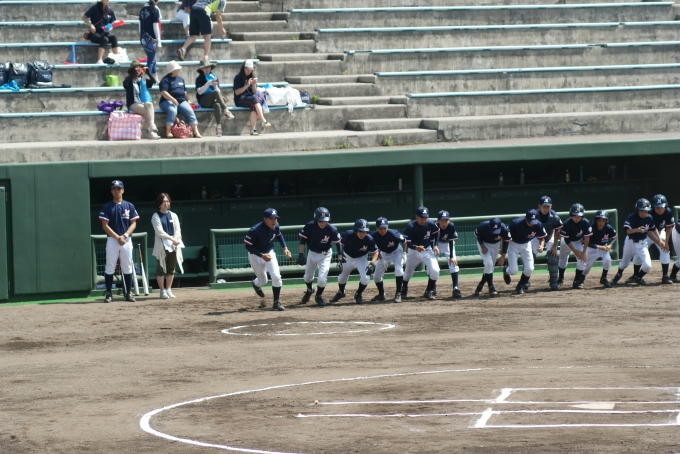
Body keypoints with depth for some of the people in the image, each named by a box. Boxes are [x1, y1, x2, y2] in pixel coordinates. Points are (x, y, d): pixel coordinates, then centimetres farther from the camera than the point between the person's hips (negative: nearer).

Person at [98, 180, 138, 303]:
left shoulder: (129, 206, 7)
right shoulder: (107, 207, 1)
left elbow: (133, 224, 4)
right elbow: (105, 225, -4)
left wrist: (125, 236, -12)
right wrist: (118, 237, -13)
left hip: (127, 241, 2)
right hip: (112, 240, -2)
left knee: (127, 268, 3)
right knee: (110, 268, -2)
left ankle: (128, 293, 8)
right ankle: (108, 294, 2)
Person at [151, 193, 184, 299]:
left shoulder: (173, 216, 12)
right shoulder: (156, 216, -2)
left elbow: (177, 230, 6)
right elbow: (160, 231, -11)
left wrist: (175, 242, -10)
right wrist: (172, 239, -18)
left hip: (174, 245, 4)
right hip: (161, 245, -4)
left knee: (171, 268, 7)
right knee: (161, 268, -3)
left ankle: (168, 289, 17)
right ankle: (162, 290, 4)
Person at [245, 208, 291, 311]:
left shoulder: (275, 226, -16)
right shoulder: (255, 230, -33)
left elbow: (279, 235, 8)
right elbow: (248, 246, -25)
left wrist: (285, 247, -3)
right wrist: (261, 255, -34)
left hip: (269, 253, 3)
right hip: (255, 255, -3)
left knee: (276, 277, -14)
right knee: (263, 281, 10)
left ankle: (276, 302, 2)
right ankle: (255, 283, 50)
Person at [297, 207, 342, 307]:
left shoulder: (331, 230, -25)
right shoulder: (310, 226, -23)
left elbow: (338, 244, -17)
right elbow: (302, 239, -11)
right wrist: (301, 254, -15)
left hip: (325, 255, -2)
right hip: (312, 253, 2)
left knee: (322, 278, -14)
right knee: (308, 276, 19)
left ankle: (318, 296, 17)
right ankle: (309, 290, 54)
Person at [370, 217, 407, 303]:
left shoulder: (393, 234, -33)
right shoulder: (374, 236, -27)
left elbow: (404, 242, -14)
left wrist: (404, 254, -14)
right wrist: (382, 260, -15)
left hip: (396, 251, -3)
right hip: (384, 254, 3)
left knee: (398, 269, -28)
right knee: (376, 276, 2)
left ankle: (398, 294, -17)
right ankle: (381, 294, 26)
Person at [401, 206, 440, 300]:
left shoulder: (431, 224, -17)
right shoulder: (410, 226, -25)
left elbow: (436, 233, 6)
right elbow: (407, 242, -25)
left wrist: (435, 245, -2)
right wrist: (416, 247, -44)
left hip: (427, 251, 1)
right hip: (413, 251, -1)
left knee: (435, 270, -19)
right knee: (408, 273, 15)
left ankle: (429, 292, 2)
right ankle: (404, 288, 48)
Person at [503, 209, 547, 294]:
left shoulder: (538, 225, -22)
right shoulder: (516, 223, -32)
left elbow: (542, 237, -4)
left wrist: (541, 246, -25)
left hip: (526, 245, 3)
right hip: (513, 244, -3)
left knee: (529, 269, -9)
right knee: (513, 271, -9)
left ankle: (520, 287, 19)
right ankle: (506, 271, 31)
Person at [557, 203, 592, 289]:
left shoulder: (586, 223, -27)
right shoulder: (567, 224, -31)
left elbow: (587, 238, -19)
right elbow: (566, 240, -22)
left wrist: (583, 252, -21)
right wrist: (575, 251, -24)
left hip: (579, 241, 0)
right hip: (567, 242, 0)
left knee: (582, 260, -15)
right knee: (563, 259, 9)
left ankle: (577, 281, -7)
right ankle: (561, 277, 34)